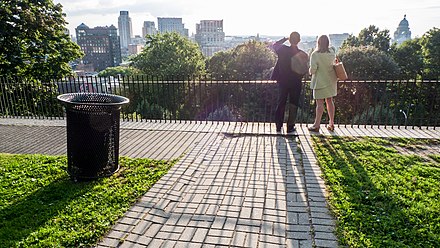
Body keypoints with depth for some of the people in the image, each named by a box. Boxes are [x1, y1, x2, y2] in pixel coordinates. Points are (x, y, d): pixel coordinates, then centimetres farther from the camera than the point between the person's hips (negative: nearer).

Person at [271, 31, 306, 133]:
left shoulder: (283, 49, -10)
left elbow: (274, 45, 11)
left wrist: (284, 39, 12)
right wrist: (299, 77, 12)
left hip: (282, 81, 1)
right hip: (296, 83, -1)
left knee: (281, 103, 13)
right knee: (293, 104, 10)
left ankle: (278, 126, 17)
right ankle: (290, 127, 12)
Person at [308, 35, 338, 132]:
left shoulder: (315, 54, -18)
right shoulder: (332, 52, 0)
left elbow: (313, 69, -19)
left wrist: (311, 71, 0)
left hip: (320, 81, -5)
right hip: (331, 80, 6)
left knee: (320, 103, -1)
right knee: (330, 101, 13)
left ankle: (316, 125, 5)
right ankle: (331, 124, 19)